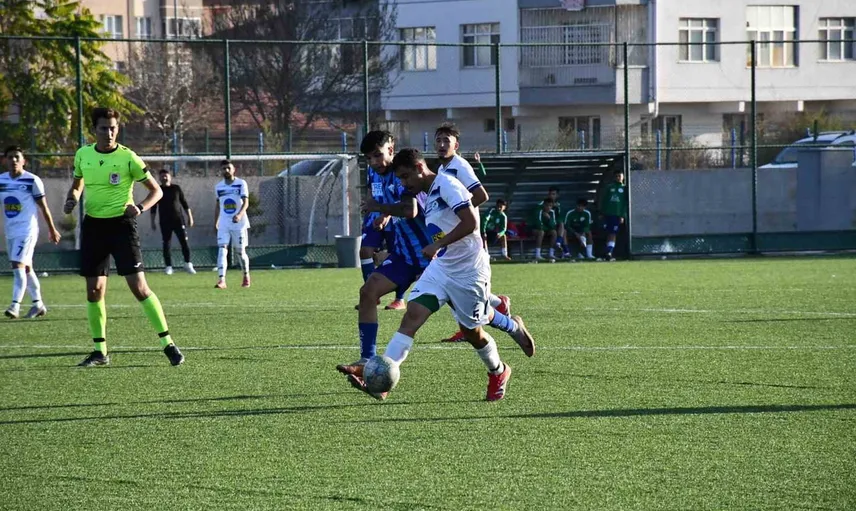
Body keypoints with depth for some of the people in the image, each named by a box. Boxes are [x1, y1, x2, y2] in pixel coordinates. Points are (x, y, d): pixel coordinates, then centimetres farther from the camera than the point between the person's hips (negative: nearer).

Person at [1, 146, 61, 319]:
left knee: (18, 265, -17)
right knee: (26, 267, 14)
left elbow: (43, 207, -1)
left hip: (27, 230, -6)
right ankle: (38, 304, 25)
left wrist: (52, 230, 6)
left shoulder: (32, 181, -8)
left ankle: (15, 305, -20)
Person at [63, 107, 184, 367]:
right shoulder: (83, 155, 4)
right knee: (94, 291, 5)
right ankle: (100, 351, 16)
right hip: (93, 225, 4)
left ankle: (168, 344, -7)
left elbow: (156, 190, -2)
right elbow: (77, 185, 22)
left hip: (121, 224, -4)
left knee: (139, 287, -12)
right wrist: (71, 199, -1)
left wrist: (140, 207, -21)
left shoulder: (128, 158, -9)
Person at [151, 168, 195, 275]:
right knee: (166, 244, -1)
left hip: (178, 219, 0)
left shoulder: (176, 188, 7)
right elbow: (153, 208, 6)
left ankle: (188, 264, 2)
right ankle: (168, 266, 4)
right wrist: (153, 222, 1)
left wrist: (190, 217, 5)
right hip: (165, 222, 0)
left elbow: (184, 203, 10)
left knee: (184, 242, -6)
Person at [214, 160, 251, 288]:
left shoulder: (241, 184, -4)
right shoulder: (219, 187, 9)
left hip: (239, 223, -3)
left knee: (241, 251, 5)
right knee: (222, 250, -13)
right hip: (224, 224, 3)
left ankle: (246, 276, 28)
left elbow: (246, 202, -13)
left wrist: (240, 215, -31)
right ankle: (222, 280, -21)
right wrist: (215, 222, 17)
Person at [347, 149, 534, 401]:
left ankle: (498, 373, 38)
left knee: (472, 331, 7)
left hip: (469, 272, -8)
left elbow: (470, 222, -27)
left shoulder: (447, 185, -17)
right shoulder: (425, 195, 11)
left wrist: (438, 245, -26)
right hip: (440, 268, 8)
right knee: (412, 316, -10)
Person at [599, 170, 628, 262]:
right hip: (608, 214, 1)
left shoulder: (624, 188, 7)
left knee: (613, 234, -4)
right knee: (609, 234, 1)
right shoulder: (609, 187, 9)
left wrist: (623, 215, -4)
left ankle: (609, 253, -5)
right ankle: (609, 253, 5)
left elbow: (625, 203, 4)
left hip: (617, 215, -1)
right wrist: (602, 213, 3)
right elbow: (603, 200, 10)